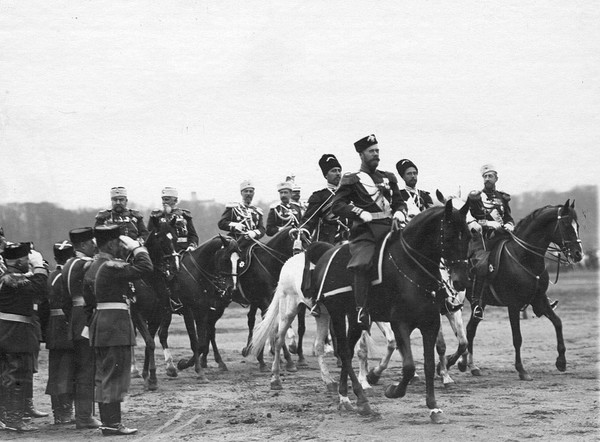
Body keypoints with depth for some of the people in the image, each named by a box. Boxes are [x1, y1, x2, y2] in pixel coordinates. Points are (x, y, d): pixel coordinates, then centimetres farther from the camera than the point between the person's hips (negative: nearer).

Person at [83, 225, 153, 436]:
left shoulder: (92, 267, 13)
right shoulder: (112, 266, -16)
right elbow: (145, 267, -19)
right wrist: (136, 247, -7)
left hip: (99, 323, 10)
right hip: (116, 324, -10)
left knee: (104, 375, 13)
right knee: (116, 374, -5)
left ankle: (107, 420, 18)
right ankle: (112, 424, -4)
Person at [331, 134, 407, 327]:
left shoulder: (389, 178, 23)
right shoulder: (352, 180, 9)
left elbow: (399, 202, 26)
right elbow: (337, 205, 1)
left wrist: (400, 212, 3)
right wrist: (361, 213, -11)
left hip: (389, 227, 5)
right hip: (365, 231, -5)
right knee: (362, 264, -27)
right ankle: (361, 309, -27)